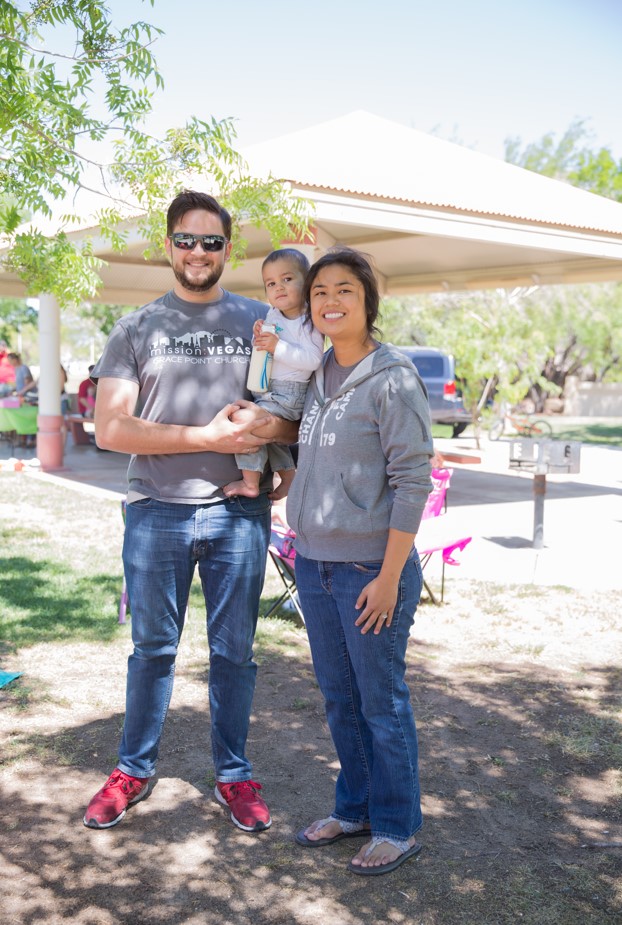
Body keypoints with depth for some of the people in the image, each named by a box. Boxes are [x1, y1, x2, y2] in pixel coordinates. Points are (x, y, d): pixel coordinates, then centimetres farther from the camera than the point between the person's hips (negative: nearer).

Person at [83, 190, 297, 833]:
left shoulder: (260, 321, 7)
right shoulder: (136, 328, 5)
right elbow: (110, 428, -5)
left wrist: (269, 427, -18)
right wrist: (209, 436, -14)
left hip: (239, 513, 1)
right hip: (158, 513, 0)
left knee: (234, 652, 10)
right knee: (152, 649, 11)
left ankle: (233, 775, 26)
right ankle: (134, 769, 29)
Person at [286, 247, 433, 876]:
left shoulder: (394, 379, -12)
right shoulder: (315, 375, 9)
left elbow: (412, 482, -15)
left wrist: (389, 576, -17)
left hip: (371, 569, -7)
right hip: (314, 563, 7)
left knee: (381, 702, 5)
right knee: (339, 698, 16)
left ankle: (397, 827, 22)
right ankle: (355, 808, 33)